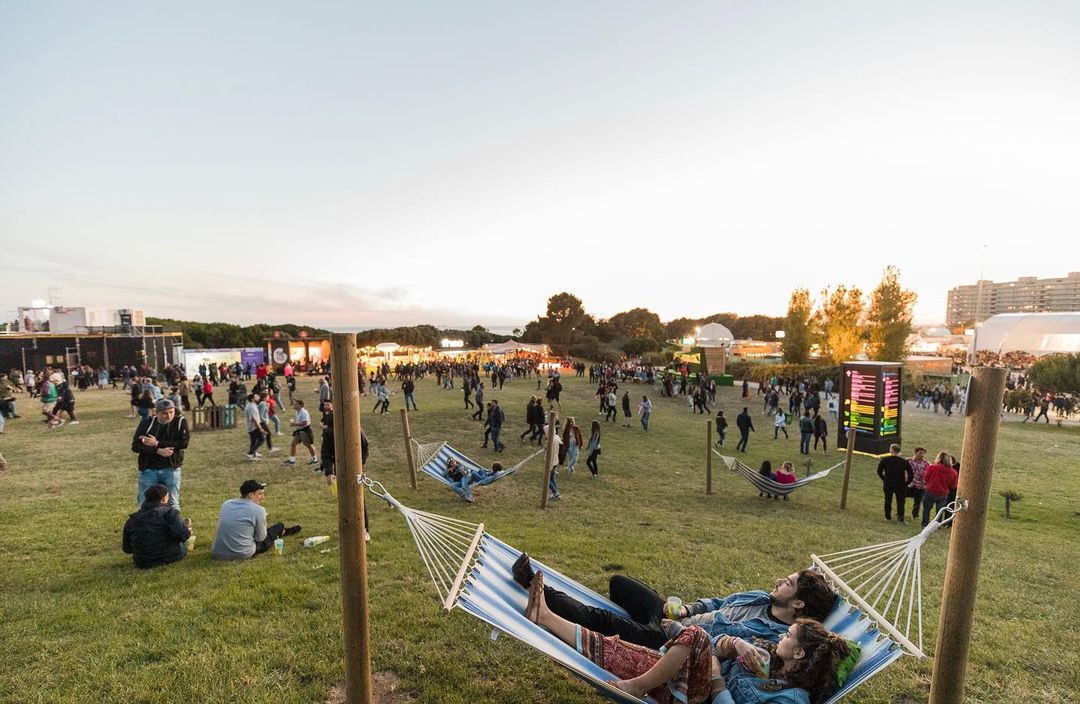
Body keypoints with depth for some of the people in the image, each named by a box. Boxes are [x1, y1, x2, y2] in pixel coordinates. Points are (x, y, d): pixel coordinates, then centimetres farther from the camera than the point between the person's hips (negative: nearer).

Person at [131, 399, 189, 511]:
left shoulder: (180, 421, -4)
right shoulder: (146, 423, -2)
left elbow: (184, 443, -14)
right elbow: (135, 446, -6)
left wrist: (157, 443, -15)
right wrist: (158, 451, -19)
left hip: (171, 469, -1)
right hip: (148, 469, 1)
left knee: (173, 504, 6)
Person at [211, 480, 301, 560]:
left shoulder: (226, 504, 2)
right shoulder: (258, 510, -16)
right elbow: (260, 538, -6)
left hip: (217, 554, 6)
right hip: (242, 555, -6)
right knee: (279, 526, 12)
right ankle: (282, 532, 46)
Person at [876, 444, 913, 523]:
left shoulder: (885, 460, -8)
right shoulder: (904, 462, -10)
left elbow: (879, 471, -3)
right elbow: (911, 475, -10)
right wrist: (906, 483, 3)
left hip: (887, 484, 1)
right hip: (900, 485, -1)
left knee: (888, 500, 15)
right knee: (900, 501, 11)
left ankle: (888, 517, 22)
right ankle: (900, 518, 14)